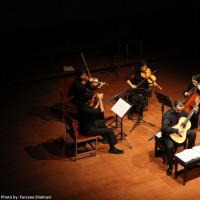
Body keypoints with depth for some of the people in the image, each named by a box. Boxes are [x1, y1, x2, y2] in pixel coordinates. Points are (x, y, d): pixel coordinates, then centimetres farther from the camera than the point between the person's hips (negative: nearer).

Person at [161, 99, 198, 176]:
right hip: (169, 135, -6)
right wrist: (176, 130, -36)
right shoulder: (168, 114, -24)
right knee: (170, 146, -33)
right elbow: (164, 128, -34)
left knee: (192, 133, -16)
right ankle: (170, 166, -11)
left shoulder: (182, 111, -4)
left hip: (180, 132, 6)